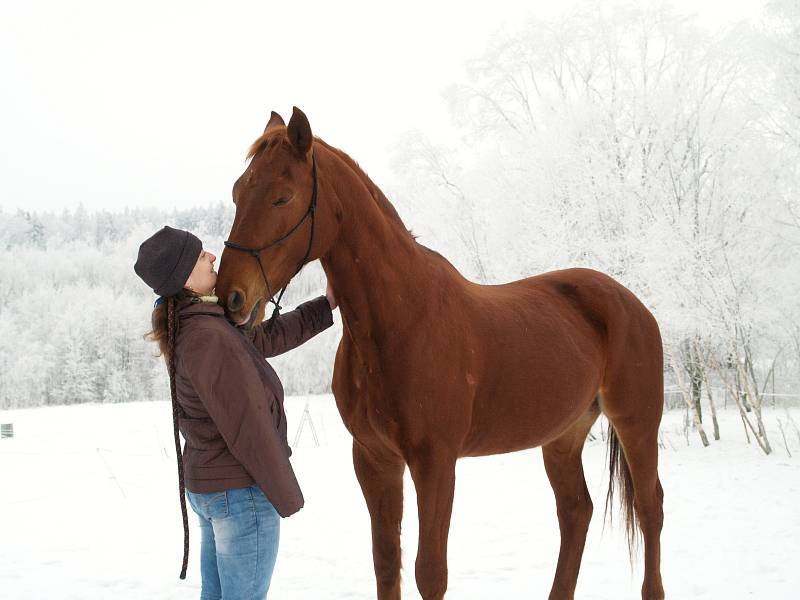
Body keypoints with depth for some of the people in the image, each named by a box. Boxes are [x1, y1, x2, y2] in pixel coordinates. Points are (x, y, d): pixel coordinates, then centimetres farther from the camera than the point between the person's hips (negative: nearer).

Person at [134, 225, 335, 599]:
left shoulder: (194, 327, 4)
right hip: (242, 492, -10)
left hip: (205, 485, 10)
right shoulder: (211, 339, -26)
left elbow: (264, 340, 18)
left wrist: (327, 305, 21)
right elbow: (250, 432, -23)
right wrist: (288, 498, -12)